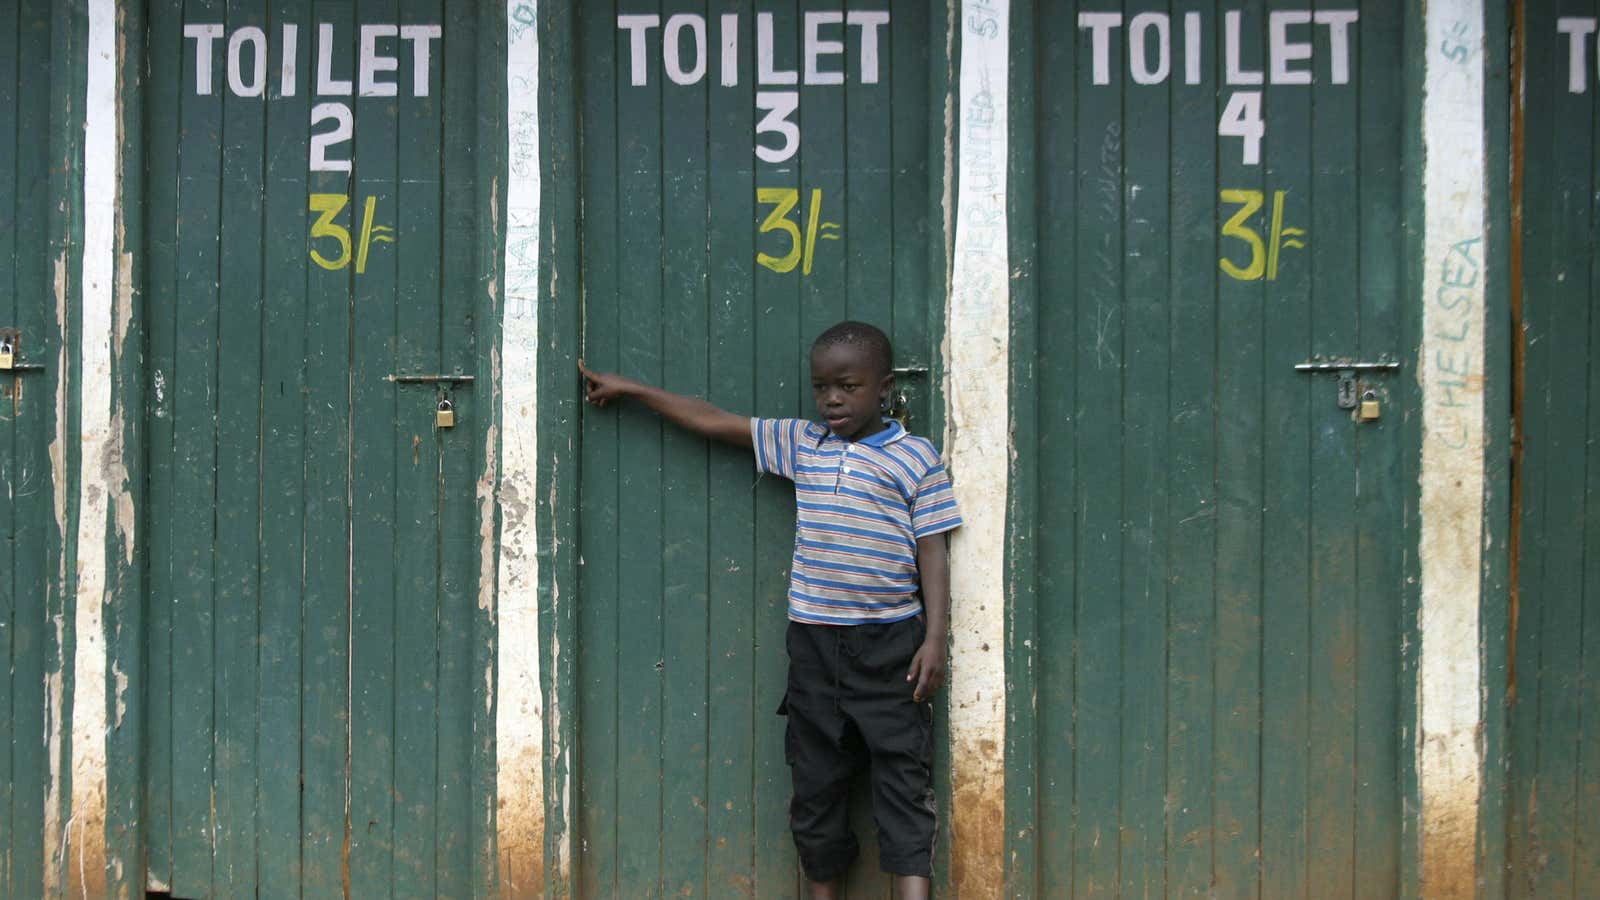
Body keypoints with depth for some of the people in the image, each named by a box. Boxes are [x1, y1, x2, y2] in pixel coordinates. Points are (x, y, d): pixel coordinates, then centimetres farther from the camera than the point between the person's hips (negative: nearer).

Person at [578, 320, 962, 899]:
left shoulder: (915, 459, -3)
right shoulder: (801, 444, 8)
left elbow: (931, 552, -4)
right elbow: (712, 421, 13)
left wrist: (935, 639, -10)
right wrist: (627, 389, 16)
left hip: (890, 644, -4)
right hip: (815, 640, 4)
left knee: (903, 780, -5)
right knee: (816, 780, 10)